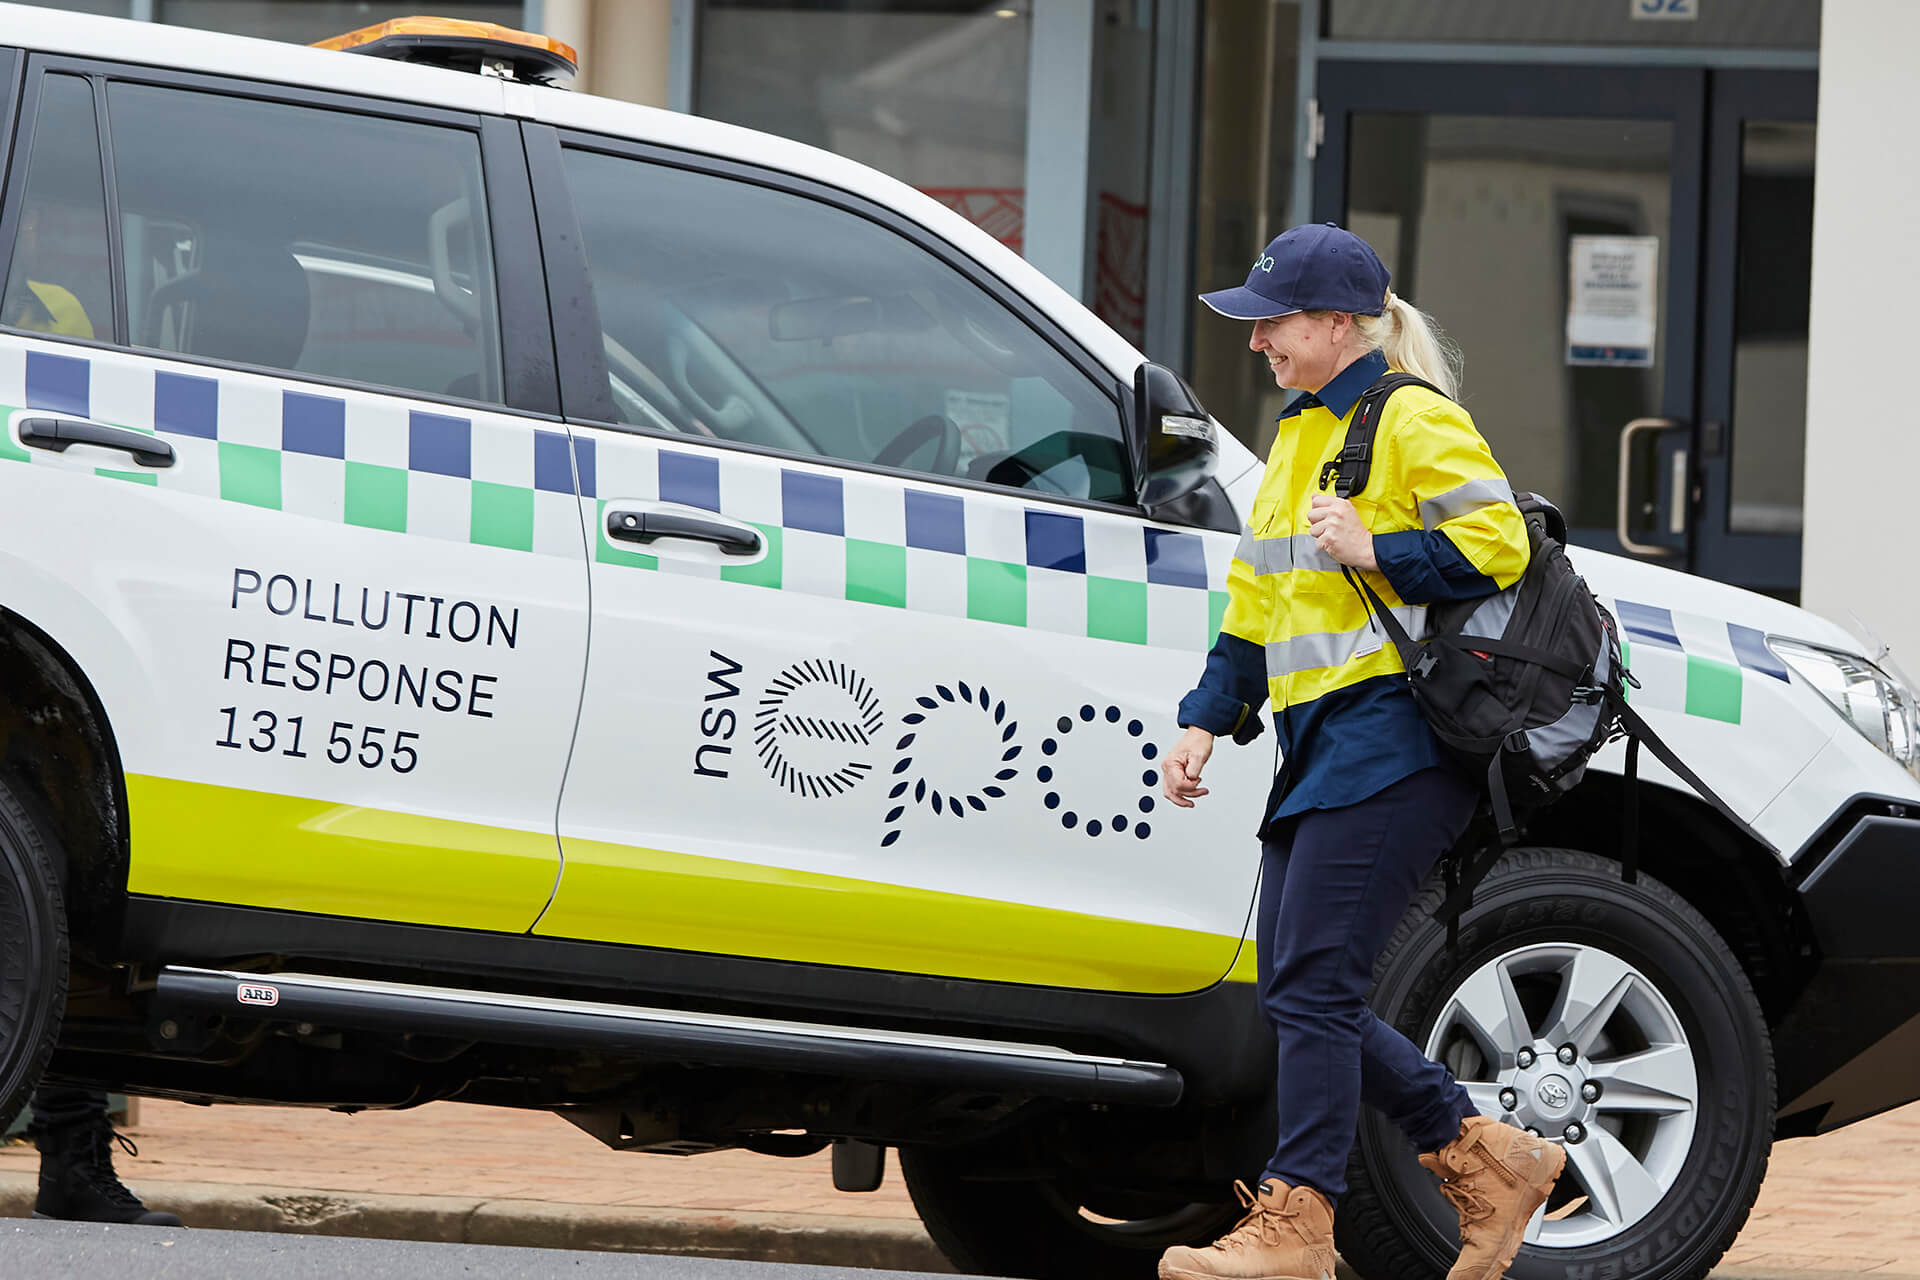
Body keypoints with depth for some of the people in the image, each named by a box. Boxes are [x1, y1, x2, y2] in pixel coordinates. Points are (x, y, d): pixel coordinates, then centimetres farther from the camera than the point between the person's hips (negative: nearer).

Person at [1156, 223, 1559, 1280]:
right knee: (1296, 994, 5)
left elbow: (1498, 542, -14)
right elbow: (1253, 604, 26)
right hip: (1322, 751, 10)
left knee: (1313, 986, -13)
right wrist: (1206, 724, 17)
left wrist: (1373, 551, -18)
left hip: (1393, 745, -10)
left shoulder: (1413, 420, -5)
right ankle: (1490, 1163, 14)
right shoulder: (1300, 438, 22)